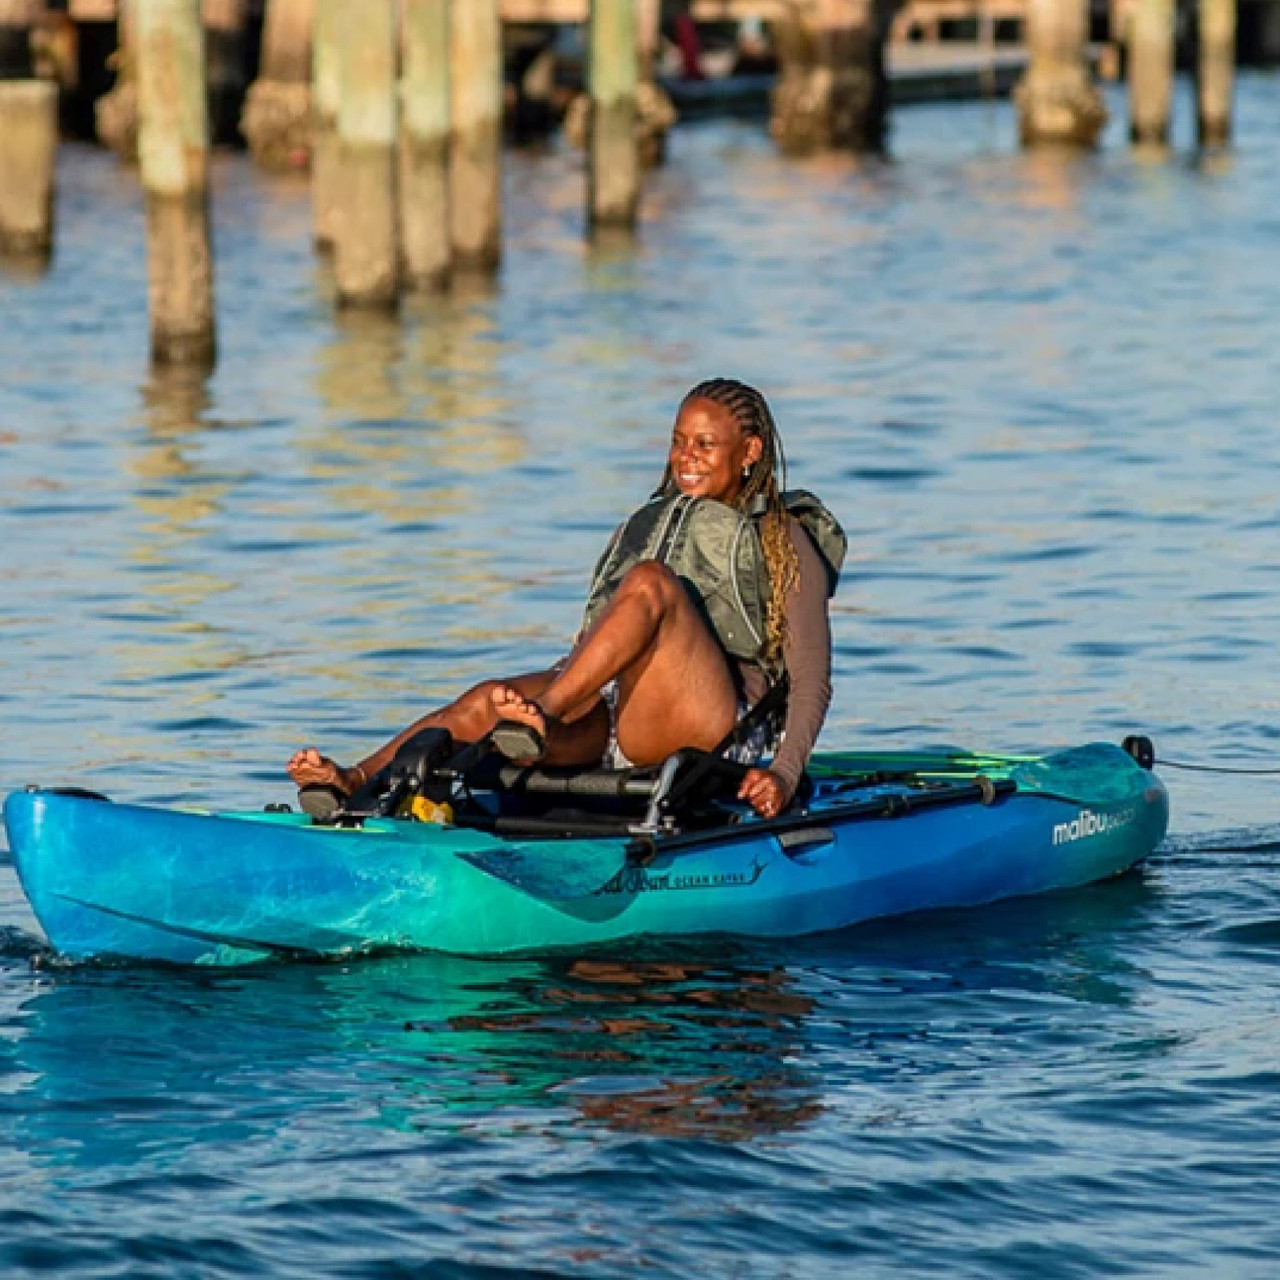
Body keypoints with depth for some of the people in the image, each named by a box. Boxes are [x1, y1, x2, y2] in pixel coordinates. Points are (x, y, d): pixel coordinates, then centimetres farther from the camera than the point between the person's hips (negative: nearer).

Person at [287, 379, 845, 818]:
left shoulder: (784, 542, 9)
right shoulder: (646, 526, 27)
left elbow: (811, 680, -1)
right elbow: (590, 648, 27)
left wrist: (785, 773, -18)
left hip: (710, 730, -5)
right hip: (611, 715, 5)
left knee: (651, 581, -29)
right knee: (488, 699, -23)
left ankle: (544, 718, -46)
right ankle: (353, 783, -43)